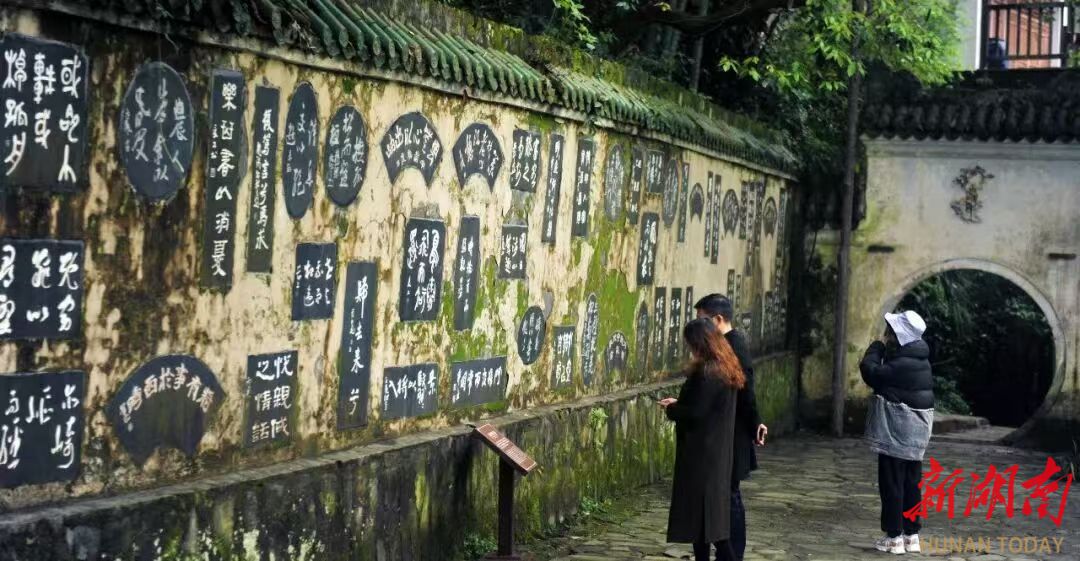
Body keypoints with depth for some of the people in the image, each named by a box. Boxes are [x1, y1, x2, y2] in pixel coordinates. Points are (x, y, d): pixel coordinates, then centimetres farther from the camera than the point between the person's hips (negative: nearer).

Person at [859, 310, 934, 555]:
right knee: (911, 483, 12)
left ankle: (894, 536, 1)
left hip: (897, 431, -9)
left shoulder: (902, 363, -19)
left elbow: (871, 372, -20)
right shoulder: (919, 360, 11)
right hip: (915, 431, 9)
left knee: (892, 483, -2)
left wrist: (878, 346, -8)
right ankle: (911, 535, 17)